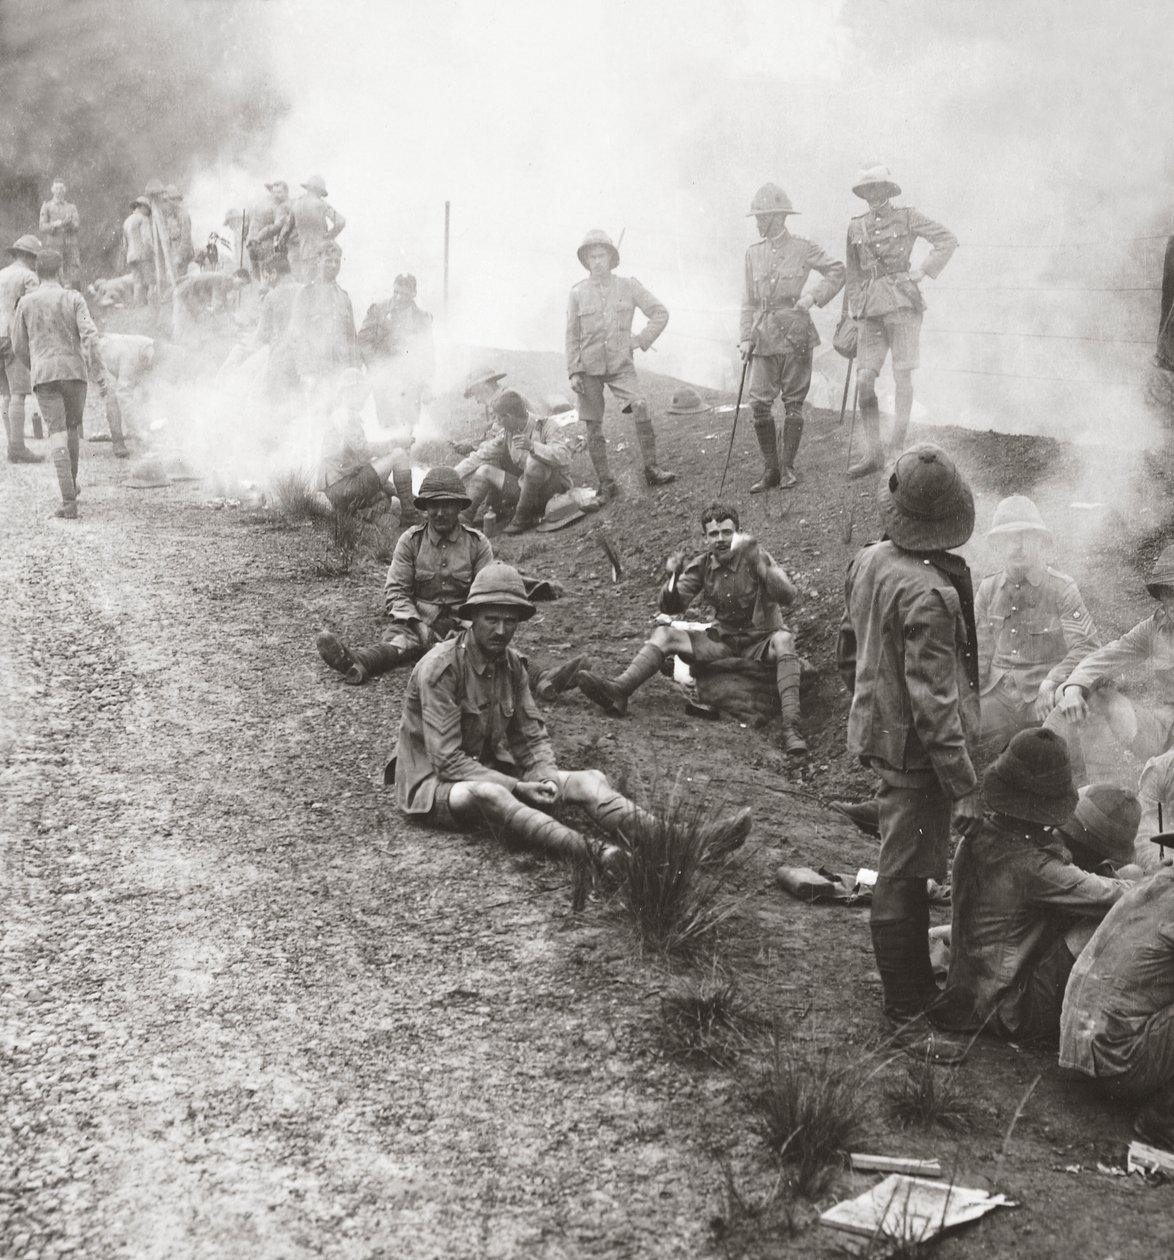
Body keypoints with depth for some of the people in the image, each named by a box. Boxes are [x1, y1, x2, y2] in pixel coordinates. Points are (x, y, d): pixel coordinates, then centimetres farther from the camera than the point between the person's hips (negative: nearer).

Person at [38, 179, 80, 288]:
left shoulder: (71, 207, 15)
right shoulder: (46, 206, 8)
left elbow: (77, 225, 2)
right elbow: (43, 226, -1)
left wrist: (69, 222, -20)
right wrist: (55, 224, -21)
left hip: (71, 246, 2)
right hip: (53, 245, -2)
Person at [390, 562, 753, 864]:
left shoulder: (511, 664, 4)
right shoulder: (441, 667, -19)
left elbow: (531, 737, 6)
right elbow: (448, 761, -23)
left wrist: (546, 779, -16)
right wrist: (518, 788, -27)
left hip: (491, 773, 7)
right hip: (433, 783, -6)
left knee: (590, 780, -14)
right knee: (487, 794, -42)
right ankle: (596, 853, -58)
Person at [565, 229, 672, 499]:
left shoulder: (628, 286, 2)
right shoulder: (578, 293, 4)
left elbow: (660, 313, 6)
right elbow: (572, 335, 6)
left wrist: (640, 340, -2)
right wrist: (574, 372, -1)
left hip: (620, 365, -1)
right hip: (589, 367, 1)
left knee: (640, 406, -23)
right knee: (594, 428, 1)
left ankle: (651, 468, -14)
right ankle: (606, 485, 10)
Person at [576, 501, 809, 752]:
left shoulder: (757, 557, -11)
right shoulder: (702, 565, 0)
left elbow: (787, 597, -26)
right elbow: (671, 607, -1)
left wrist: (759, 562, -39)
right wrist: (673, 578, -22)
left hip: (761, 643, -4)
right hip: (724, 641, 4)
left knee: (784, 640, -38)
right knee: (664, 634, -12)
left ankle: (790, 727, -47)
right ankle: (618, 690, -33)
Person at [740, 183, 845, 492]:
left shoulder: (802, 249, 0)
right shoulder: (753, 253, 11)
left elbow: (837, 271, 8)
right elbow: (749, 300, 13)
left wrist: (813, 296, -6)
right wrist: (746, 337, 6)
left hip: (795, 332, -3)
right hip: (764, 334, 3)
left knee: (793, 402, 2)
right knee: (759, 402, -5)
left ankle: (788, 468, 10)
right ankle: (770, 470, 4)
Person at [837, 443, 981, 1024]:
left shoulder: (868, 561, -2)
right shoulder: (929, 594, -27)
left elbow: (848, 650, 12)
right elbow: (934, 702, -26)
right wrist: (965, 787, -21)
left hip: (877, 731, 8)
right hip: (915, 751, -8)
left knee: (905, 865, 21)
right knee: (905, 872, 4)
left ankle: (914, 977, 37)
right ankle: (907, 1003, 19)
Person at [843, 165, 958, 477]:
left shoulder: (907, 217, 3)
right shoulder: (856, 227, 14)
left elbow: (948, 240, 1)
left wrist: (923, 270, -7)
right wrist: (855, 316, 13)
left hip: (902, 301, -4)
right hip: (871, 308, 4)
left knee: (902, 376, -5)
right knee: (864, 379, -4)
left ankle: (899, 450, 0)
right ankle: (872, 453, 2)